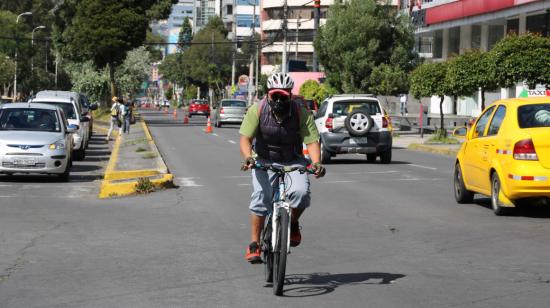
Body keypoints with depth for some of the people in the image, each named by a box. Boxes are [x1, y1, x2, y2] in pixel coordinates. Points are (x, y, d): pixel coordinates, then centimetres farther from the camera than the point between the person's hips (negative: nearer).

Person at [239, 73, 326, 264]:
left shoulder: (301, 114, -15)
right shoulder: (257, 110, -15)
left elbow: (312, 141, -20)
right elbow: (245, 138, -19)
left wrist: (316, 163, -38)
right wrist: (248, 157, -40)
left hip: (293, 162, 0)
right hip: (264, 161, 0)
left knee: (301, 192, -25)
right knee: (260, 197, -21)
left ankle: (293, 224, 7)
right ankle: (254, 244, -10)